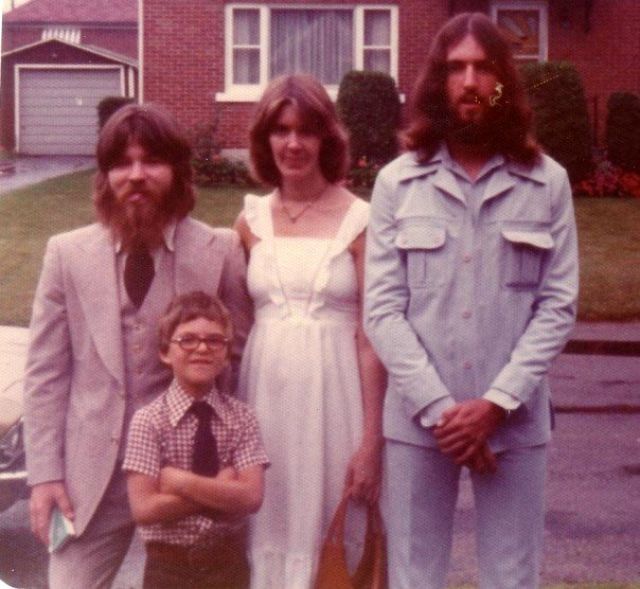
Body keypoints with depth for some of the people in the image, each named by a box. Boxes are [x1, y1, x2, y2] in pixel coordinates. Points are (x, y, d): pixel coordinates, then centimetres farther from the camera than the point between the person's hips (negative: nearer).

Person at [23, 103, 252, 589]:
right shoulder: (67, 254, -1)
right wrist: (44, 473, -3)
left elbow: (243, 355, 2)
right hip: (92, 473, 1)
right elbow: (46, 372, 2)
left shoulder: (221, 250, -4)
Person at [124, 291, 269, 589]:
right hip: (169, 565, -2)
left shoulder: (241, 417, -3)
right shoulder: (148, 420, -10)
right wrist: (220, 490, -17)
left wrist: (180, 481, -19)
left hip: (228, 562, 2)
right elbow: (144, 509, -17)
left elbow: (251, 496, -14)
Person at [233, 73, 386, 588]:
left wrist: (371, 441, -10)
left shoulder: (359, 221, -6)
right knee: (268, 533, 11)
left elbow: (371, 337, -7)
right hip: (265, 392, 3)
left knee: (328, 537, 6)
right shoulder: (251, 220, 6)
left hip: (333, 394, -3)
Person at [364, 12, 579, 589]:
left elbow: (559, 304, -1)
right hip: (417, 418, 0)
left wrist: (497, 402, -11)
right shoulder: (397, 182, 0)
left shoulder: (548, 183, 1)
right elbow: (383, 309, -3)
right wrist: (438, 407, -11)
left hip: (515, 419, 0)